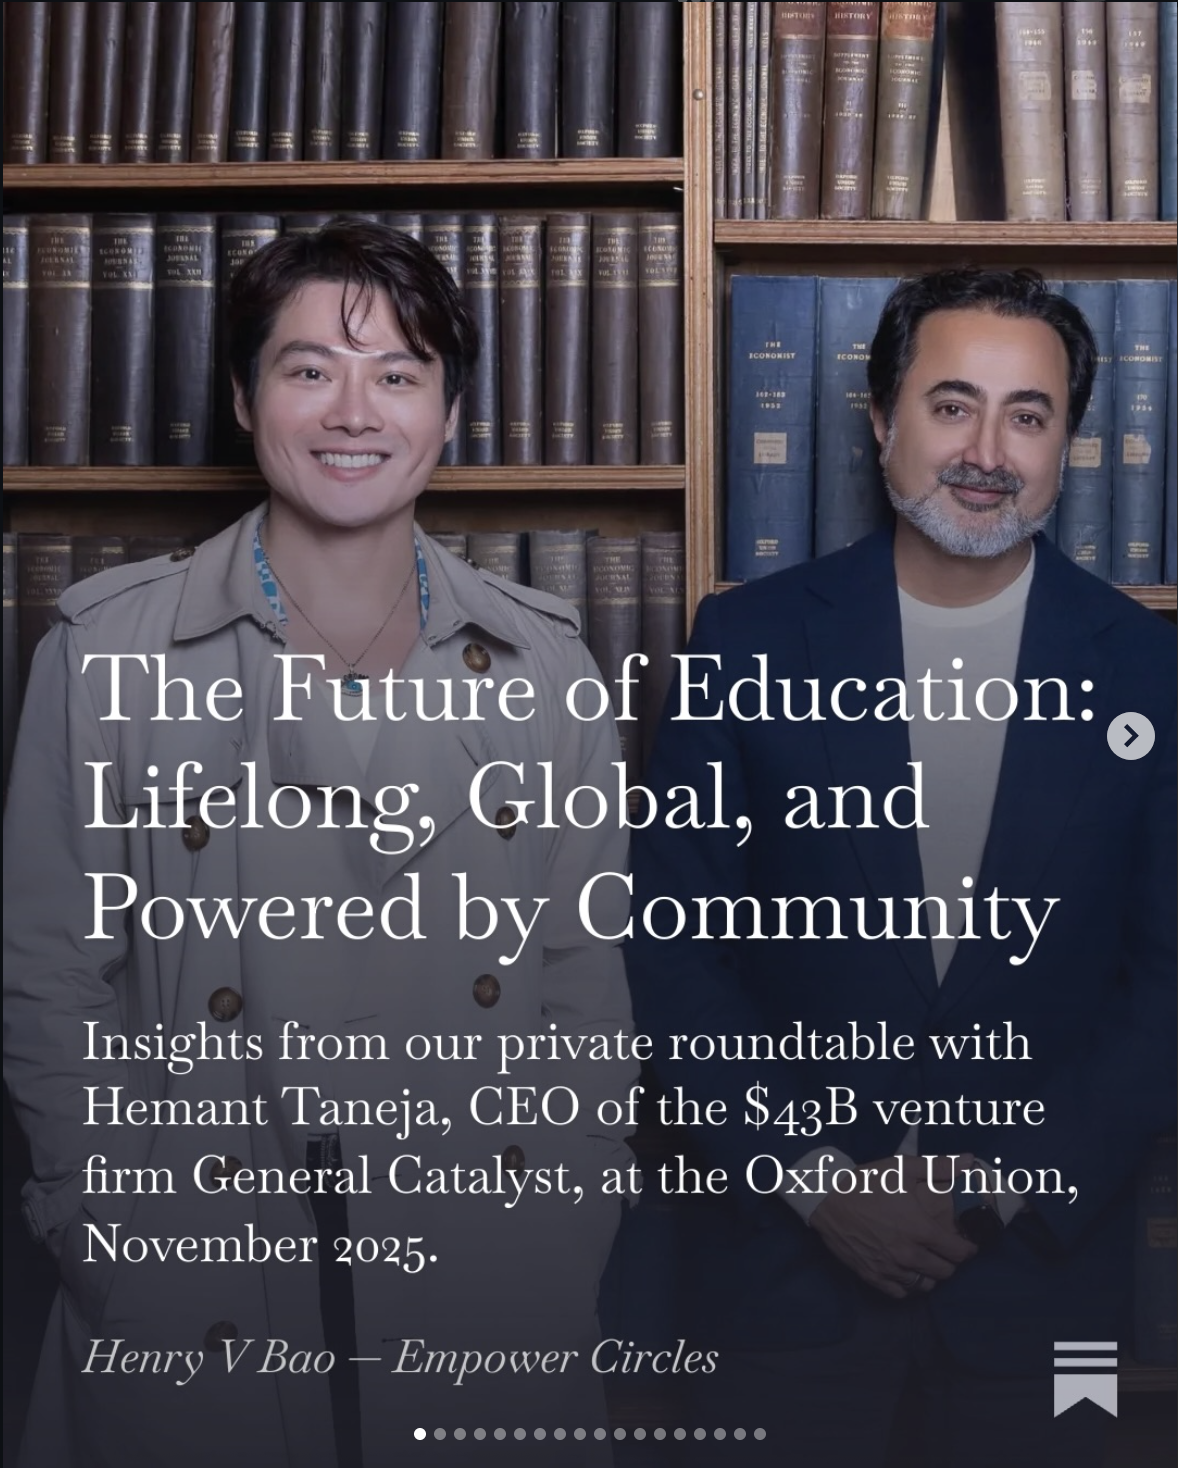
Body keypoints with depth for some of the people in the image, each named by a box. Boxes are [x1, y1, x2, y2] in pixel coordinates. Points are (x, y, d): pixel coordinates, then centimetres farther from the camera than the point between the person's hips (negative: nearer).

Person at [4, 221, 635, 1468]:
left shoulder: (538, 662, 2)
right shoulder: (106, 651, -4)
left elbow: (584, 974, 6)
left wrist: (584, 1236, 1)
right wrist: (112, 1245, -6)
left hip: (487, 1269, 2)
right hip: (194, 1286, -1)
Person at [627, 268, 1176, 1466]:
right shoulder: (750, 640, -5)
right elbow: (672, 940, -4)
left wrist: (1011, 1184, -9)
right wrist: (813, 1178, -10)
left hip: (1043, 1262, 1)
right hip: (789, 1248, 0)